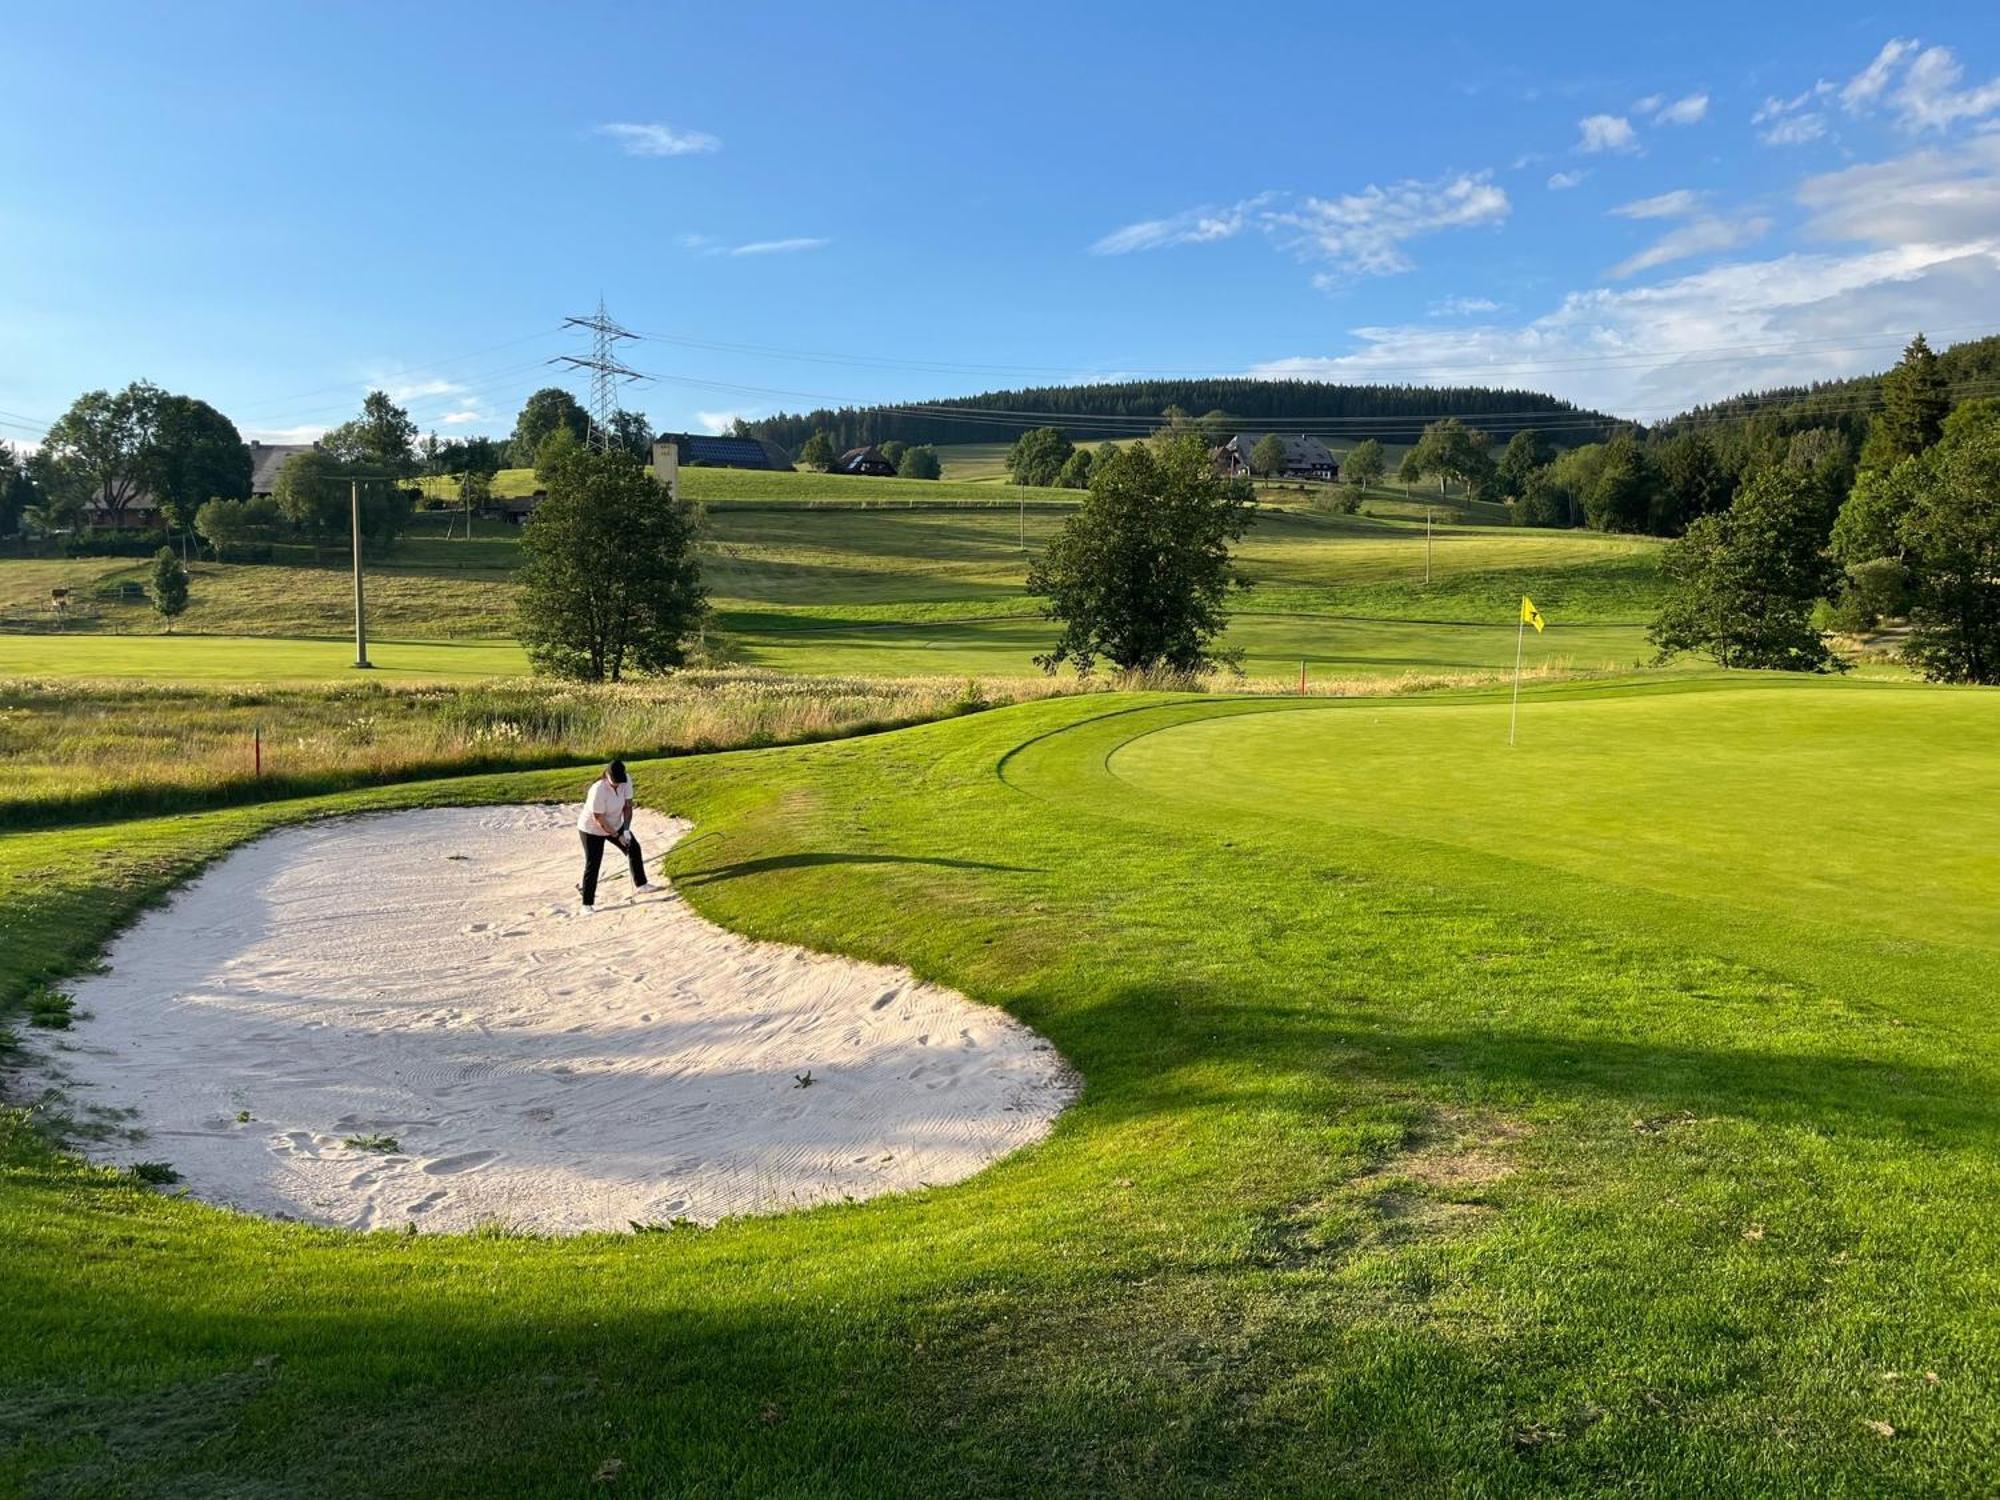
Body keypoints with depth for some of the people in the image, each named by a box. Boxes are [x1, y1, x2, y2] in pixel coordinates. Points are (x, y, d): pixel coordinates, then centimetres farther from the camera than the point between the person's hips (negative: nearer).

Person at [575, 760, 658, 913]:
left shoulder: (625, 781, -19)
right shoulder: (599, 790, -36)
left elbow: (628, 805, -9)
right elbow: (599, 819, -30)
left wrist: (626, 829, -17)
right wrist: (617, 836, -21)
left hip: (615, 825, 6)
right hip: (592, 830, -6)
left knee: (634, 848, 8)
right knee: (592, 865, -5)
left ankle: (640, 885, 24)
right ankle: (587, 904, 3)